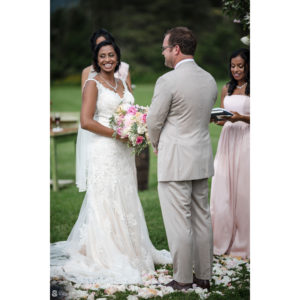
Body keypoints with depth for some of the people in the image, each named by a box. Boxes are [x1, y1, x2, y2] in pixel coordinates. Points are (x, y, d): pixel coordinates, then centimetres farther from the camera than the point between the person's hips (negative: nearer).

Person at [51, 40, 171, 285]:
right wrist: (116, 134, -17)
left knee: (126, 202, 12)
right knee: (105, 203, -3)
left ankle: (128, 250, 23)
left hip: (123, 151, 7)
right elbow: (86, 122, -14)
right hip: (104, 152, -7)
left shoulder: (122, 84, 15)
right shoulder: (93, 84, -6)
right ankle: (105, 257, 5)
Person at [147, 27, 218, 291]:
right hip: (202, 159, 8)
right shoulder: (210, 80, 7)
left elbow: (154, 122, -9)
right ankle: (204, 276, 22)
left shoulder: (168, 81, -15)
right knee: (202, 219, 14)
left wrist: (157, 146, 12)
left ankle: (183, 280, 7)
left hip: (175, 161, -8)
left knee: (179, 222, 0)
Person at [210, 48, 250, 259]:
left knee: (243, 190, -3)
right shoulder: (227, 89, 15)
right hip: (228, 140, 5)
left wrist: (241, 118, -20)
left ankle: (243, 243, 7)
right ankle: (224, 240, 12)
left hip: (247, 141, -5)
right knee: (223, 190, 2)